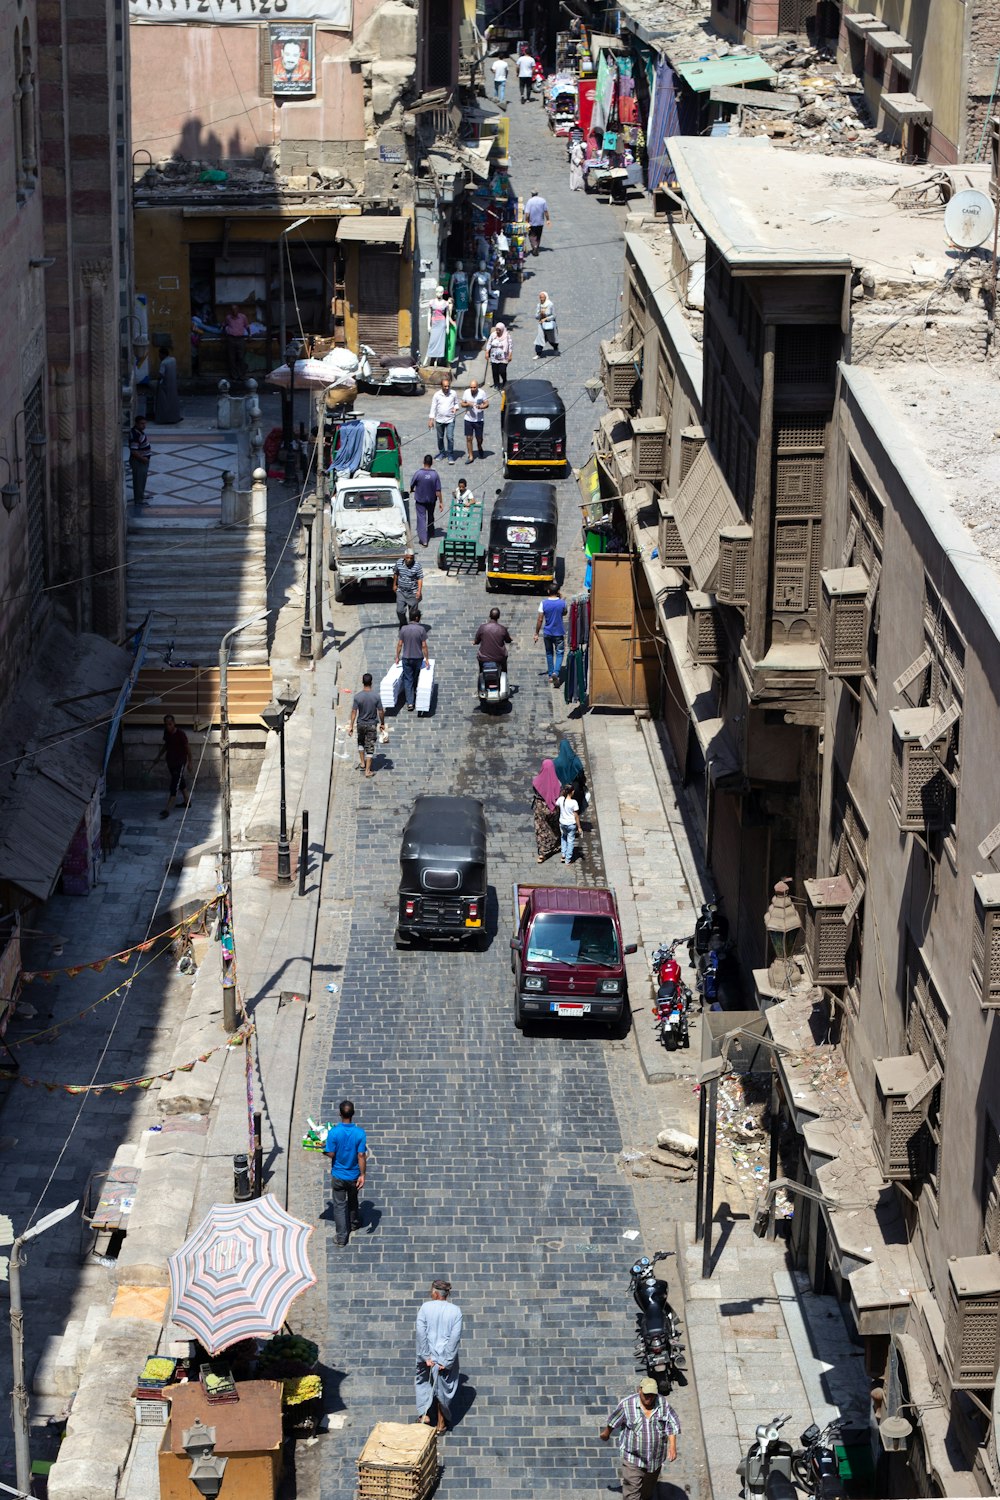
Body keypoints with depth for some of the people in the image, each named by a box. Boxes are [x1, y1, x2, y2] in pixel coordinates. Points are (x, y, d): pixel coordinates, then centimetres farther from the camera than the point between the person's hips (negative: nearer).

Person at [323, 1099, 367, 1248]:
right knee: (353, 1200, 28)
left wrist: (324, 1151, 7)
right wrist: (362, 1175, -8)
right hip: (354, 1175, 2)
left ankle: (341, 1237, 12)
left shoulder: (333, 1132, -21)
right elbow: (361, 1156, -15)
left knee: (339, 1205, 9)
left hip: (338, 1175, -2)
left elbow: (331, 1154, -16)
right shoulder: (360, 1133, -17)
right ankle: (354, 1223, 50)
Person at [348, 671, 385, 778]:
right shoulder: (376, 696, -15)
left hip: (361, 723, 1)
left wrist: (351, 726, -3)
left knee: (361, 742, 28)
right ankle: (367, 771, 7)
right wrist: (382, 723, 6)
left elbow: (354, 712, -11)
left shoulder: (357, 696, -15)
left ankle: (362, 763, 35)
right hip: (372, 725, -1)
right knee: (370, 747, 6)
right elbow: (381, 711, -9)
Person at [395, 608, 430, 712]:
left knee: (408, 680, 3)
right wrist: (426, 658, -1)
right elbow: (424, 646, -11)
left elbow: (399, 644, -3)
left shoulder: (403, 629, -7)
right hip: (418, 657, -1)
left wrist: (397, 657, 10)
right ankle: (415, 696, 38)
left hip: (406, 658, 1)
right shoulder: (421, 629, -13)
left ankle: (410, 703, -5)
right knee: (416, 679, 20)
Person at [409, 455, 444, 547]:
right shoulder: (435, 474, -15)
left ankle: (423, 539, -10)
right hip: (431, 499, 2)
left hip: (420, 499, -2)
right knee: (430, 516, 25)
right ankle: (430, 532, 46)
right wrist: (440, 502, -4)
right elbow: (438, 490, -13)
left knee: (421, 518, 0)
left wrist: (411, 491, 19)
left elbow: (412, 485, -4)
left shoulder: (418, 473, -18)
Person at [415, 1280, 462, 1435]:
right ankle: (441, 1424, 26)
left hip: (428, 1355, -1)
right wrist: (446, 1361, -11)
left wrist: (426, 1356, -11)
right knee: (444, 1388, 17)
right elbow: (455, 1337, -12)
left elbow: (420, 1332, -15)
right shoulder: (455, 1311, -7)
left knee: (423, 1382, 24)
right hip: (446, 1357, 1)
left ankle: (425, 1414, 15)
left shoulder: (425, 1307, -10)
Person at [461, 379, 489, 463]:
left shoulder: (482, 393, -9)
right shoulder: (466, 393, -4)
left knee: (479, 438, 8)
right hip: (468, 419, 1)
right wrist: (468, 404, -19)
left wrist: (481, 407, -27)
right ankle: (470, 457, 7)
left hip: (479, 420, -1)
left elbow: (487, 404, -6)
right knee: (469, 438, -2)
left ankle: (480, 448, 42)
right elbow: (462, 404, 3)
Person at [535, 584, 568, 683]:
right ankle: (556, 672, -20)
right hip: (559, 633, -1)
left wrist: (536, 633, 2)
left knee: (549, 653, 16)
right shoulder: (562, 603, -9)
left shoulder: (544, 603, -9)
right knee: (559, 653, 2)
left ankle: (550, 675, 20)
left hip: (547, 633, 1)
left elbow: (540, 620, -7)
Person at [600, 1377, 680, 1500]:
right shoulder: (627, 1405, -15)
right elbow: (613, 1421, 3)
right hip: (632, 1457, -3)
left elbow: (672, 1426, -1)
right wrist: (606, 1433, 19)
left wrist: (672, 1446, -11)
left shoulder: (664, 1405, -8)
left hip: (655, 1458, 3)